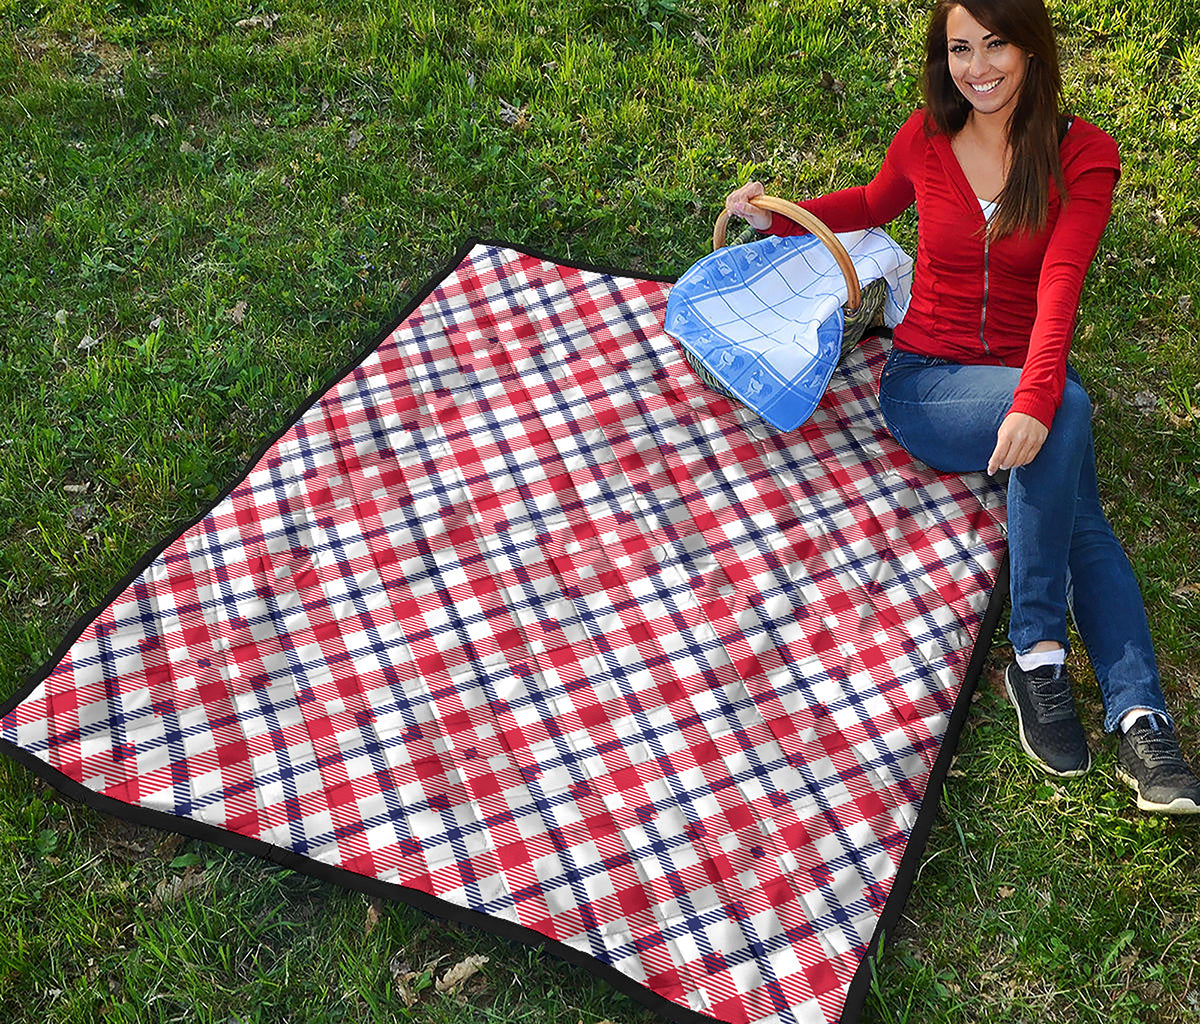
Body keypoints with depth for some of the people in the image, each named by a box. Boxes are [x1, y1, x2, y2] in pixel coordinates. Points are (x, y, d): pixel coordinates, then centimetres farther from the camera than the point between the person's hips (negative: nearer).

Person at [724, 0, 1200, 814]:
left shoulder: (1083, 155, -4)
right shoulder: (925, 141, 2)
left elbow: (1059, 288, -20)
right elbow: (875, 204, 26)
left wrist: (1034, 400, -36)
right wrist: (780, 217, 11)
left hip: (1026, 383, 1)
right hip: (925, 381, -1)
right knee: (1069, 410, -32)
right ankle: (1039, 650, -29)